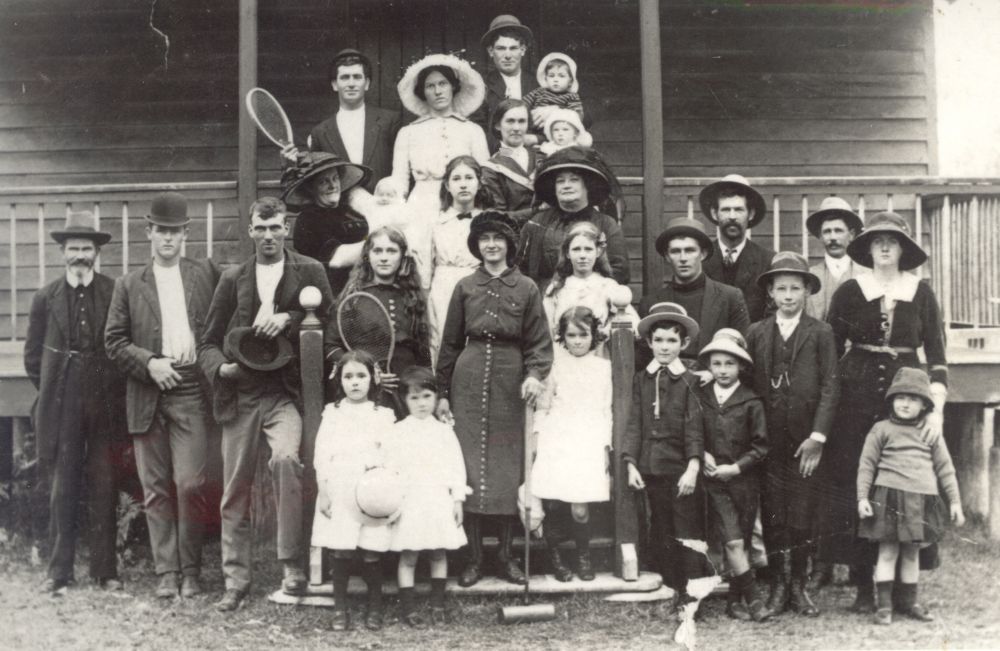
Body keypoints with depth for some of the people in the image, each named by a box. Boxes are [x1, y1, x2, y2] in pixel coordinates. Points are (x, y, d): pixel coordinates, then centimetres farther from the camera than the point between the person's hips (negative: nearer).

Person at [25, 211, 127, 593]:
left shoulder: (116, 294, 0)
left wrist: (114, 388, 2)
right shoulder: (45, 298, 5)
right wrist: (52, 390, 6)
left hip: (105, 404, -1)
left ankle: (105, 571, 11)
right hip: (60, 409, 1)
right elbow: (33, 355, 11)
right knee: (61, 489, 3)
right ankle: (59, 571, 10)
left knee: (104, 490, 3)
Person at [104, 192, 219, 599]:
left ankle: (190, 571, 7)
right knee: (156, 489, 4)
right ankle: (166, 571, 11)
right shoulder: (129, 285, 11)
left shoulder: (206, 274, 10)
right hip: (148, 396, 2)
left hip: (191, 391, -2)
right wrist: (148, 363, -7)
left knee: (190, 485, -7)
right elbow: (113, 340, 7)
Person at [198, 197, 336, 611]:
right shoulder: (233, 279, 13)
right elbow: (208, 342, 14)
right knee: (235, 491, 5)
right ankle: (235, 582, 19)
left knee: (286, 459, -29)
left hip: (284, 393, -3)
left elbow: (328, 325, 2)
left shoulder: (309, 272, 7)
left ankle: (292, 565, -18)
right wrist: (220, 368, -6)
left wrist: (288, 320, -13)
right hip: (240, 395, 3)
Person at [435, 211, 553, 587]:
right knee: (470, 464, -1)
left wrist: (535, 374, -18)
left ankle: (506, 553, 13)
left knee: (508, 464, 3)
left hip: (510, 382, 0)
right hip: (469, 380, 1)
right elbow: (450, 343, 9)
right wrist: (442, 393, 6)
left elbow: (539, 341, 1)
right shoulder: (465, 288, 8)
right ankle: (474, 557, 7)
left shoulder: (526, 289, 5)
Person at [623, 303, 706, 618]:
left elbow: (694, 429, -9)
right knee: (660, 533, 11)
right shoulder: (641, 380, 7)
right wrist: (631, 464, 1)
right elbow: (634, 424, 7)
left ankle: (690, 594, 6)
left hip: (681, 469, -4)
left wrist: (693, 468, -17)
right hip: (651, 468, 4)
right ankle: (673, 587, 23)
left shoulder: (689, 382, -4)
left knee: (687, 533, -1)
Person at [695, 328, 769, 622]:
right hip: (713, 480, 0)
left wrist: (735, 467, -10)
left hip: (743, 479, 0)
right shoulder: (699, 397, 3)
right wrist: (703, 455, -7)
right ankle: (753, 597, -4)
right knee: (732, 541, -11)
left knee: (741, 541, 7)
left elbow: (760, 445, -1)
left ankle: (735, 599, 20)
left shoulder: (751, 402, -2)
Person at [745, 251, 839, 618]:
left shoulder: (820, 333, 2)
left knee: (802, 516, 2)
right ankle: (778, 585, 14)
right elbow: (749, 385, 7)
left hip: (806, 438, -1)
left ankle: (799, 584, 14)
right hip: (769, 437, 2)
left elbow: (830, 386, -2)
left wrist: (818, 436, -10)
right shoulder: (756, 333, 7)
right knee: (773, 515, 4)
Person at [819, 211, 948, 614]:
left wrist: (937, 407, -7)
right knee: (855, 486, -1)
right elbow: (830, 351, 3)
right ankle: (864, 584, 7)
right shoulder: (849, 292, 2)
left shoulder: (921, 294, 5)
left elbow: (936, 355, 4)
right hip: (857, 397, -1)